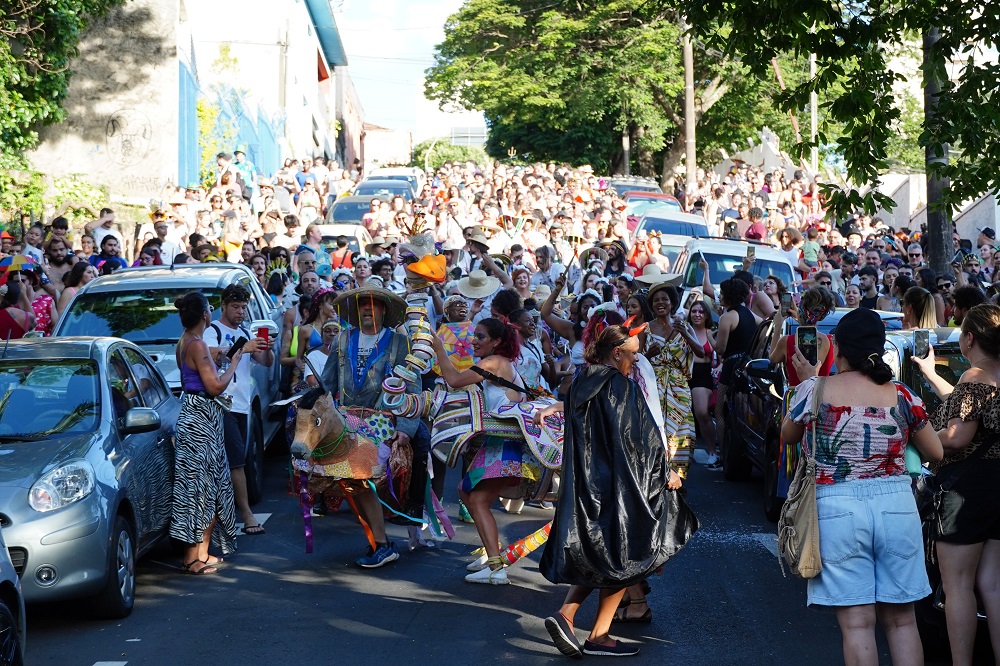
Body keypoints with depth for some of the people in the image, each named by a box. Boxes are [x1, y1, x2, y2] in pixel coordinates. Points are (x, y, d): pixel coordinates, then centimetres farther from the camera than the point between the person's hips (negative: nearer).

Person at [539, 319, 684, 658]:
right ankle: (598, 636, 7)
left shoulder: (580, 385, 7)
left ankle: (565, 614, -2)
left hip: (584, 485, 7)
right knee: (621, 555, 6)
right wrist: (665, 472, 2)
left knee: (596, 554, 16)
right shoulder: (623, 388, -15)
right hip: (618, 486, -7)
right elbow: (645, 436, -11)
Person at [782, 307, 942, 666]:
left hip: (837, 509, -2)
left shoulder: (815, 391, -5)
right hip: (897, 505, 2)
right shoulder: (902, 395, 2)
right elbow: (936, 453, 13)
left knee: (857, 623, -1)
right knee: (901, 619, 10)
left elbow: (787, 435, 15)